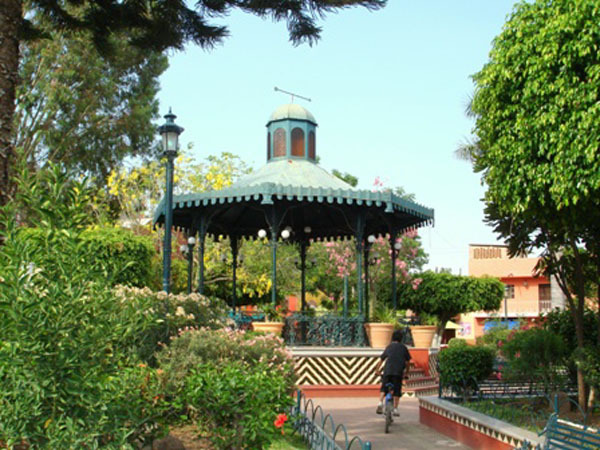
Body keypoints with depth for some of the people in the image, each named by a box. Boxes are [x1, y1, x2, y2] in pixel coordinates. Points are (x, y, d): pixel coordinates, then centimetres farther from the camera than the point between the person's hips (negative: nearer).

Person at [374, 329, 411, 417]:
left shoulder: (389, 347, 17)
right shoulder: (403, 347, 14)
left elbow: (380, 360, 17)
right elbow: (407, 362, 12)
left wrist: (377, 370, 30)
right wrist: (406, 373, 24)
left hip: (387, 371, 1)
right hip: (398, 372, -1)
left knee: (384, 388, 13)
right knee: (397, 390, 6)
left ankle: (380, 402, -8)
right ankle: (395, 409, 4)